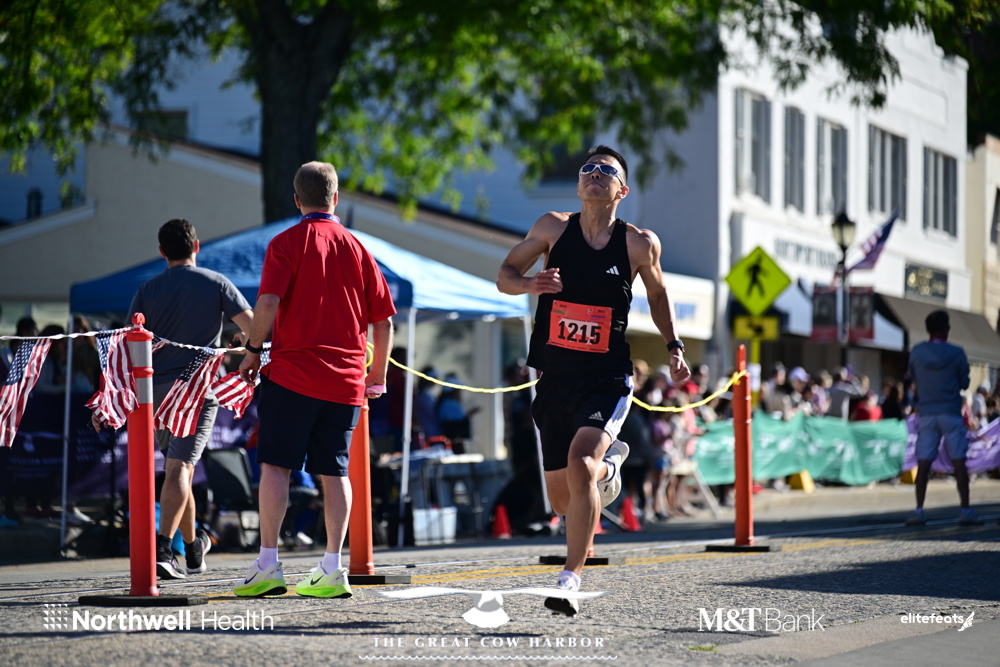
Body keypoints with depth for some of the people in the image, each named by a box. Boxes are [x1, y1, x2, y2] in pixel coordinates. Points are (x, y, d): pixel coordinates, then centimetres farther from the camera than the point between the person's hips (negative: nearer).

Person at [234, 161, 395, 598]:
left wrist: (254, 350, -2)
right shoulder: (357, 249, 10)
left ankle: (268, 566, -6)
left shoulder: (286, 244, -1)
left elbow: (268, 302, -14)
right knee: (334, 471, 6)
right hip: (344, 381, 4)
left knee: (275, 466, -1)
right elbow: (383, 320, 11)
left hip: (293, 373, -4)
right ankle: (333, 570, 3)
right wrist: (378, 376, 21)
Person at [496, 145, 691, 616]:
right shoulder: (553, 228, 0)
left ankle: (571, 581, -21)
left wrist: (673, 348, 4)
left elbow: (658, 294, 16)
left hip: (607, 380, -3)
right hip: (555, 379, 3)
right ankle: (609, 464, 46)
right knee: (562, 499, 10)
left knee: (580, 464, -28)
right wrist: (530, 284, -16)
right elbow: (504, 276, 7)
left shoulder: (639, 244, -2)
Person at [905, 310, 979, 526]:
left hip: (926, 413, 2)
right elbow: (964, 383, 2)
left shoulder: (916, 353, -2)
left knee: (924, 463, 1)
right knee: (959, 462, 2)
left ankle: (919, 511, -5)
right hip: (951, 413, -2)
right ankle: (965, 511, 1)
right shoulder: (956, 354, -6)